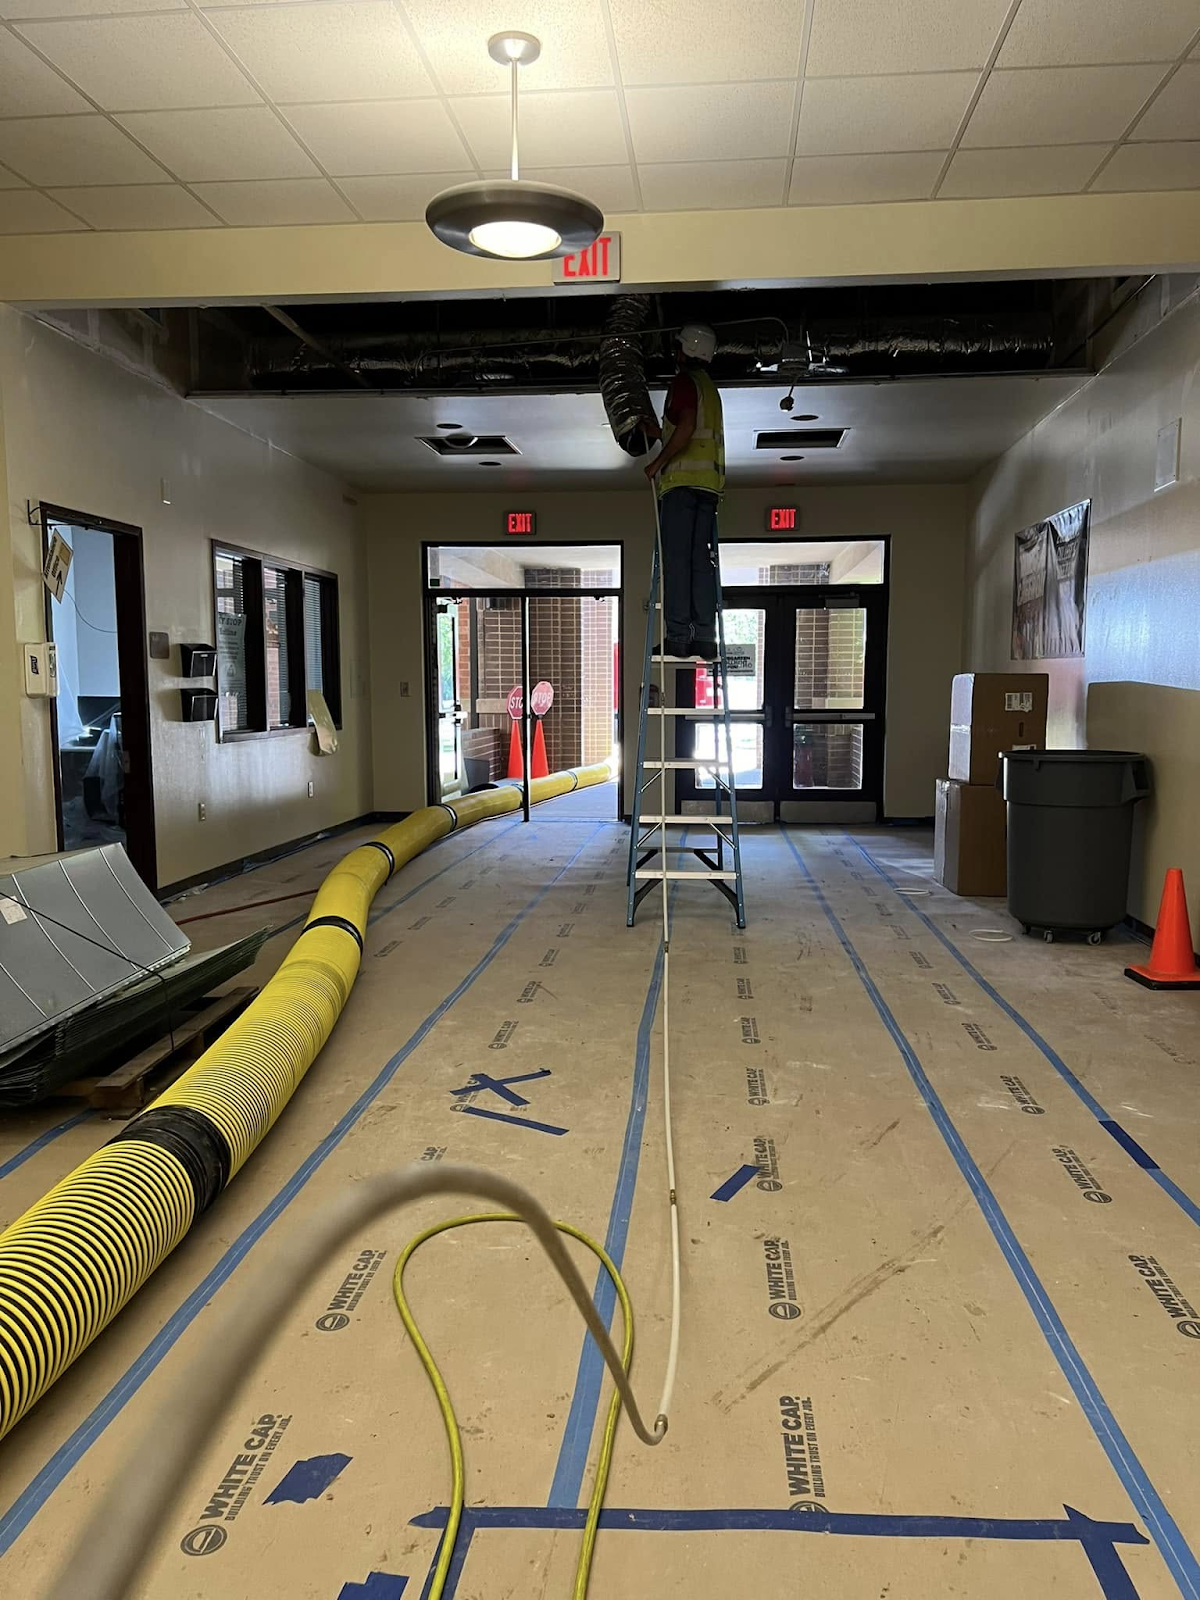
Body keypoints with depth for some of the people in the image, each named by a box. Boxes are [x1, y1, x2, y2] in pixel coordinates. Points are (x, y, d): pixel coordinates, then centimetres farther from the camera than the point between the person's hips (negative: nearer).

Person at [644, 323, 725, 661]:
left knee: (676, 558, -10)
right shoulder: (711, 388, 26)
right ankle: (704, 637, -1)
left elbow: (686, 427, -16)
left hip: (683, 479, -8)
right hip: (709, 481, 8)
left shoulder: (684, 381, -2)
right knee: (702, 561, 4)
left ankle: (678, 635, -15)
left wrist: (658, 462, -10)